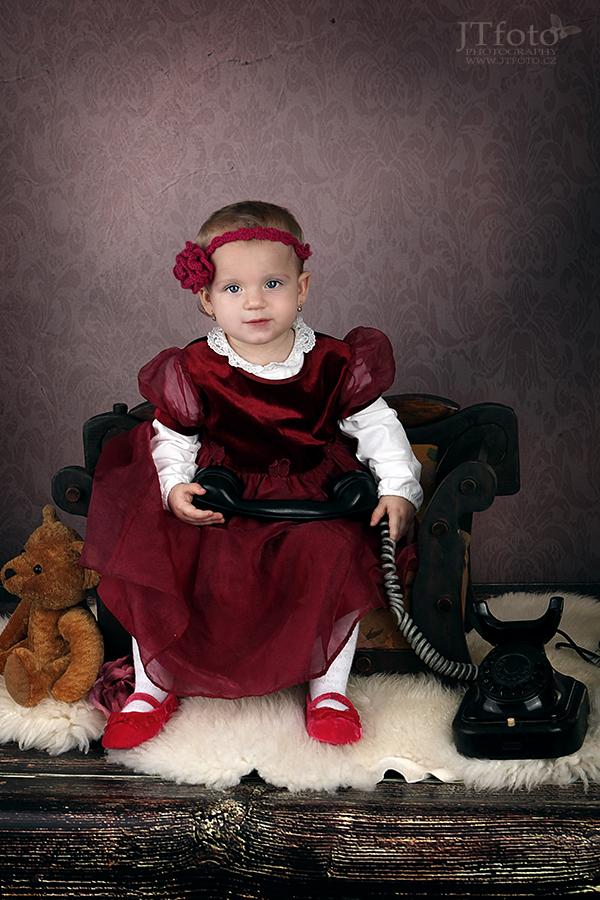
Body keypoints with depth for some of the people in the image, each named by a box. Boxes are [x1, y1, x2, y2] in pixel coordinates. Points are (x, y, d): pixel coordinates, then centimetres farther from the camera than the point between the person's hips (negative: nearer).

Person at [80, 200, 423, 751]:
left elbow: (377, 426, 3)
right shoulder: (194, 372, -5)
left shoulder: (332, 365, -4)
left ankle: (329, 688, -10)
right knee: (147, 557, -18)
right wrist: (176, 487, -15)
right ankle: (155, 686, 1)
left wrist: (399, 488, -9)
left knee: (339, 554, -29)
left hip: (312, 503, 0)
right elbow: (172, 439, 4)